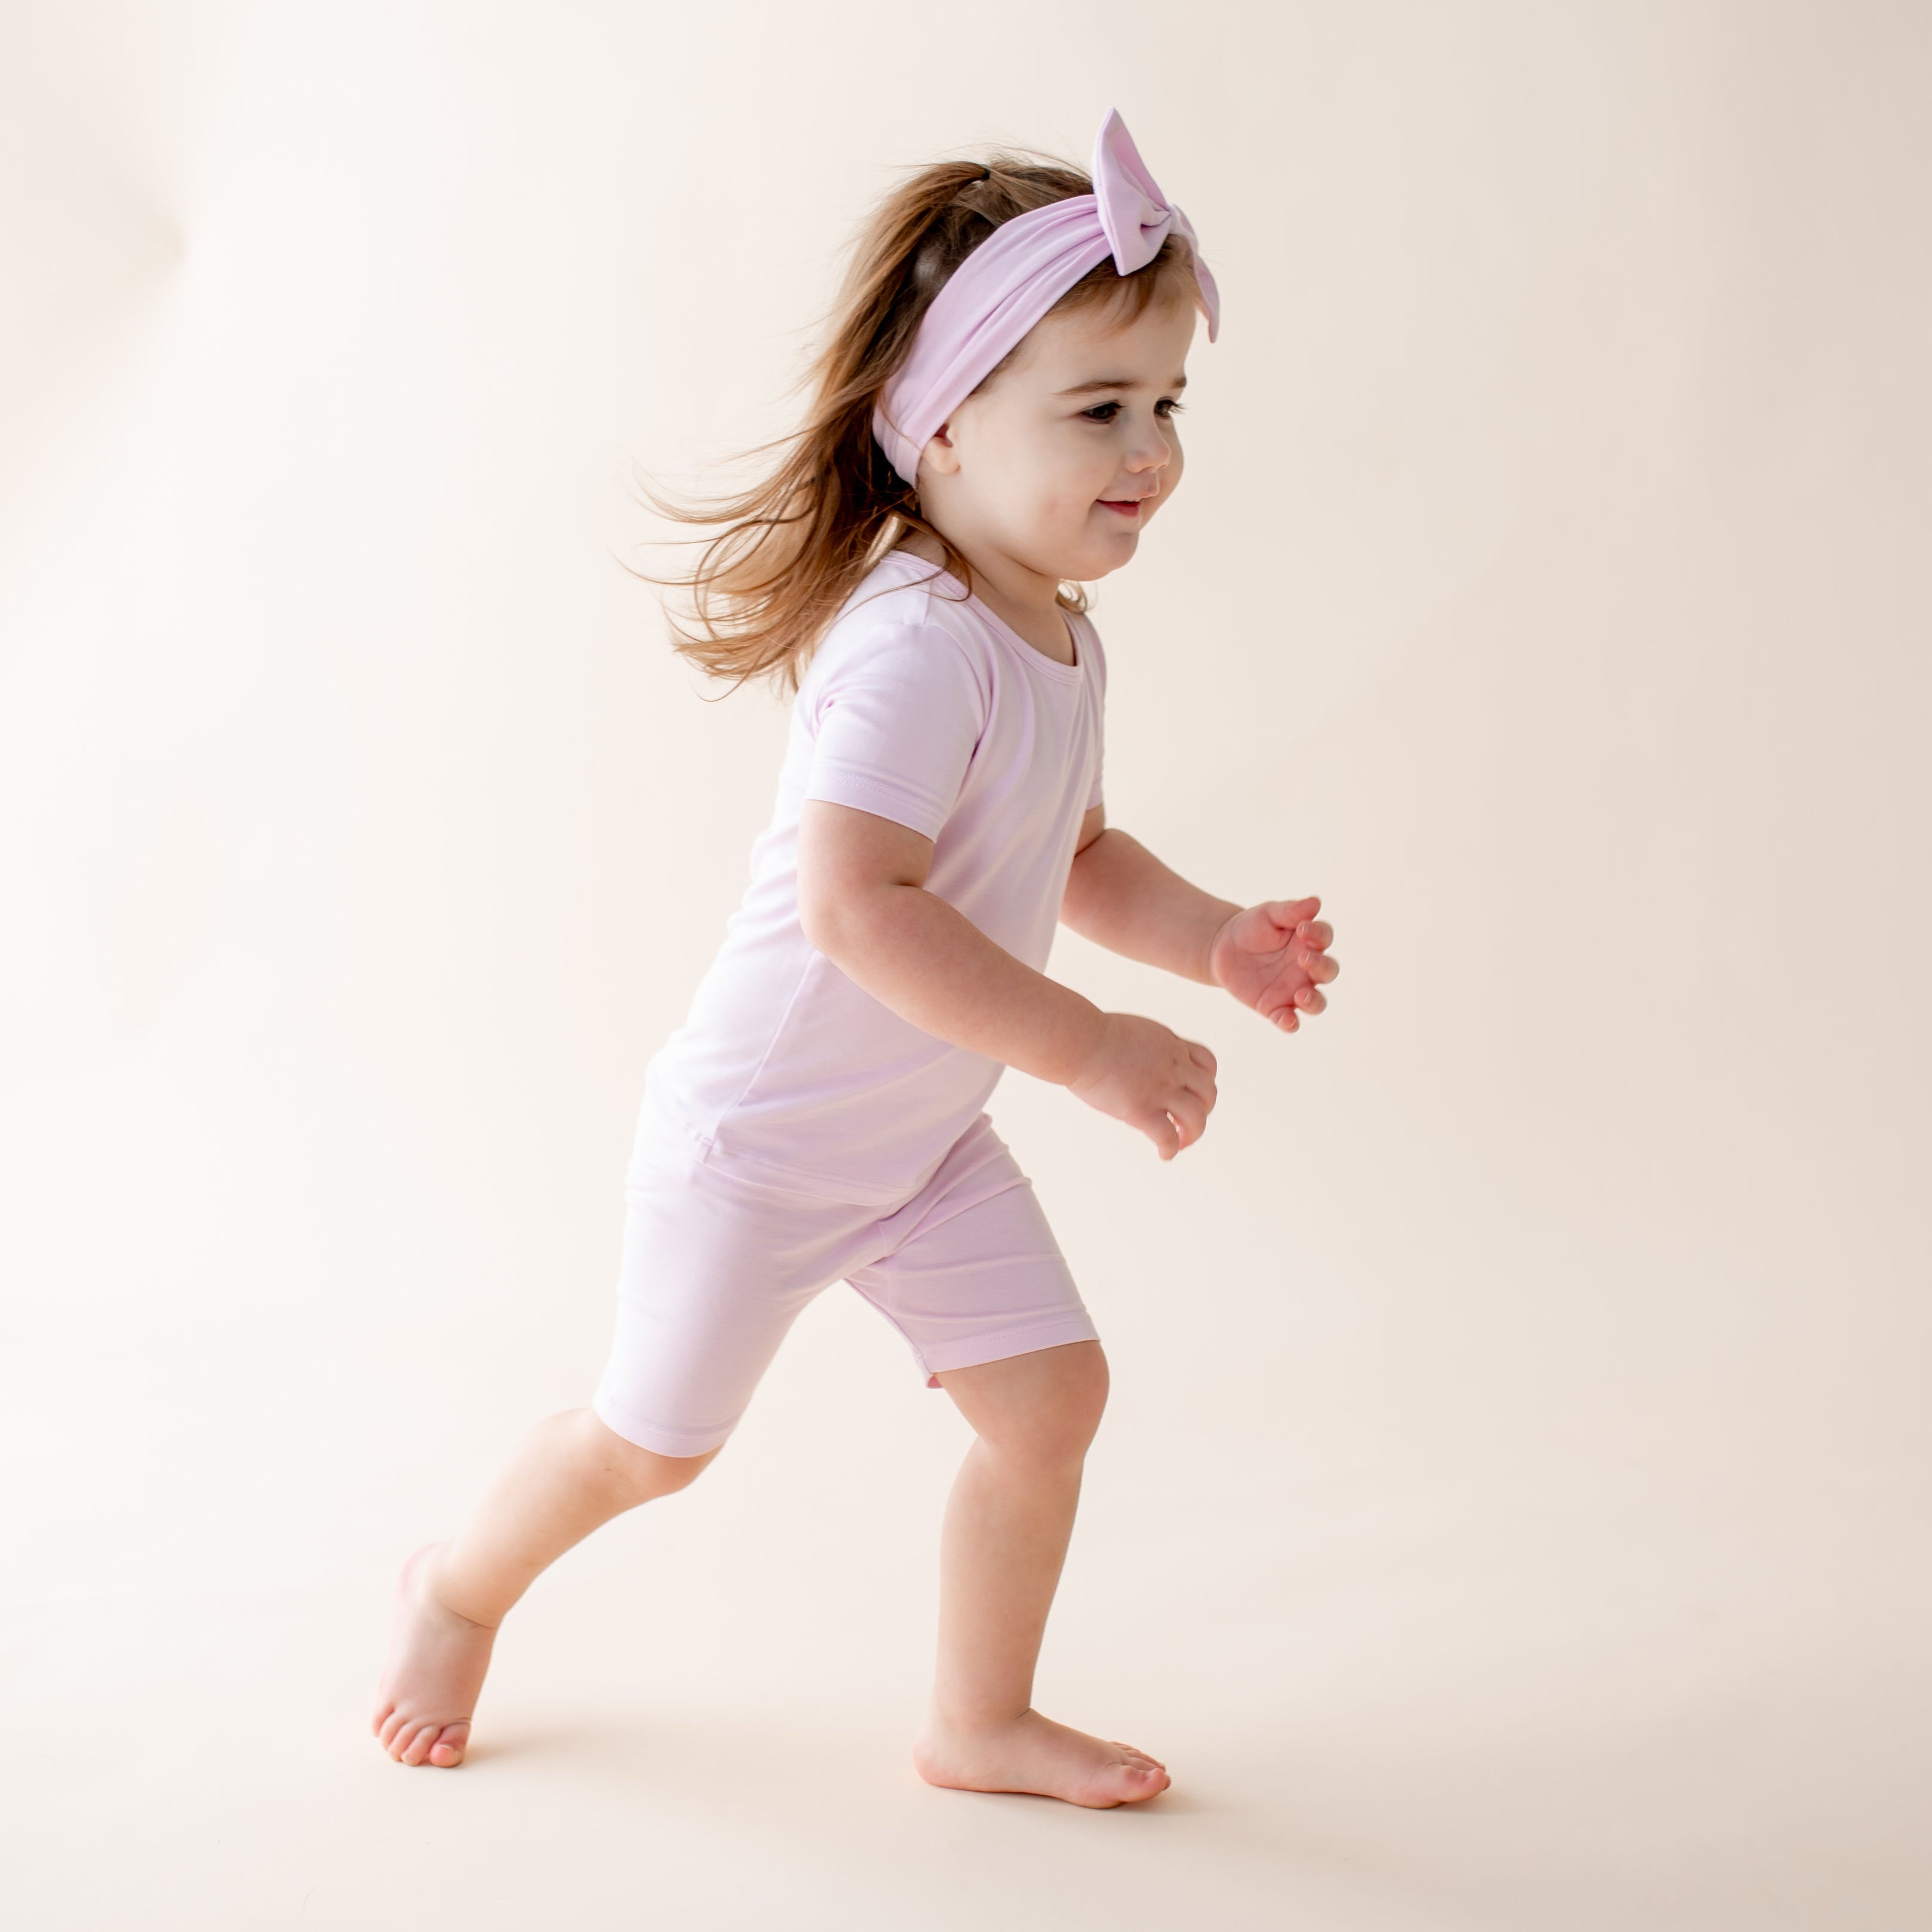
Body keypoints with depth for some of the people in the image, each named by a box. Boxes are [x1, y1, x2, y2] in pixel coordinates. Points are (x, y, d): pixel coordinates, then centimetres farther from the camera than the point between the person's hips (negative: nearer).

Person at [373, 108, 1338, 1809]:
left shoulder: (1061, 638, 0)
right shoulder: (913, 646, -31)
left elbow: (1076, 855, 14)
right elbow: (854, 906, -42)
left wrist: (1213, 938, -4)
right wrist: (1091, 1050, -40)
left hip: (929, 1138, 8)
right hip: (763, 1136, -8)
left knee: (1051, 1391, 3)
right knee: (654, 1443, 11)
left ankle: (981, 1723, 23)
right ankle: (461, 1589, 42)